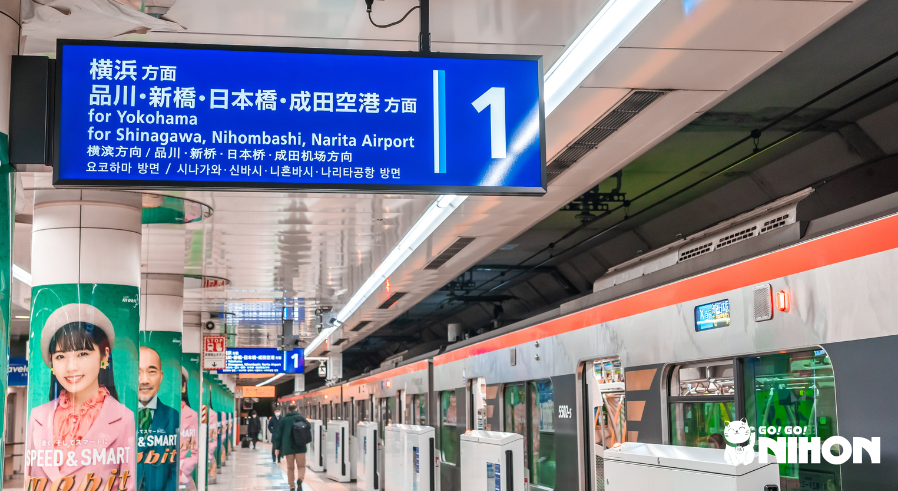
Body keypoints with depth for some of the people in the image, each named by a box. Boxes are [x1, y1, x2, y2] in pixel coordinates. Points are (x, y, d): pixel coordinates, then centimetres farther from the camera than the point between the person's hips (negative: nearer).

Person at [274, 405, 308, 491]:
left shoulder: (283, 420, 8)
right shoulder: (300, 418, 3)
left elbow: (279, 434, 7)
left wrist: (278, 447, 12)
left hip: (288, 447, 2)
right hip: (300, 446, -2)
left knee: (290, 467, 13)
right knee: (301, 466, 3)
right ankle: (300, 479, -27)